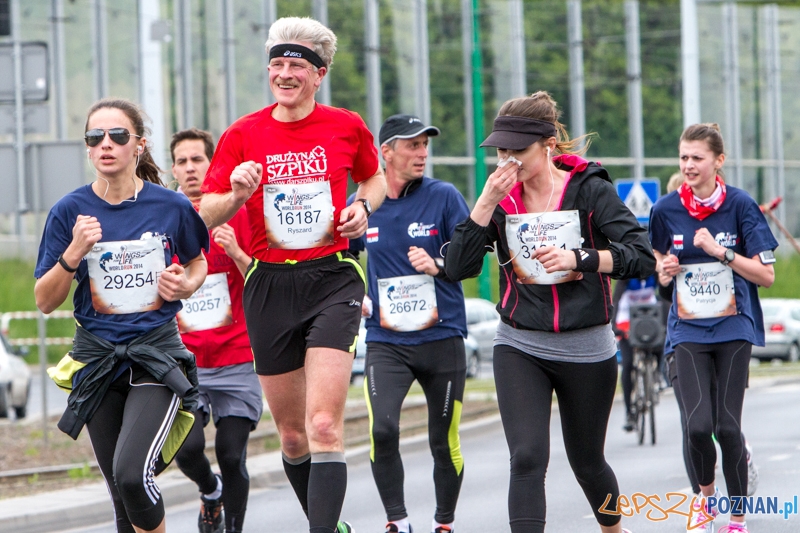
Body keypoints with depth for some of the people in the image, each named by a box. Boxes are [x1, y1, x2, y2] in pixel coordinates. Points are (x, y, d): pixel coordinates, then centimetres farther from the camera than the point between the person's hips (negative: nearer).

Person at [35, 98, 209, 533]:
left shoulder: (172, 207, -4)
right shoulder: (70, 211, -3)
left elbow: (197, 261, 17)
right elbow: (45, 301, -2)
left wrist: (187, 284, -5)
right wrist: (74, 252, -17)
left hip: (158, 351, -2)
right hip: (97, 359, 2)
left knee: (132, 473, -23)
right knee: (123, 498, 8)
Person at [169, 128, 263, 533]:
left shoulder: (238, 215, 1)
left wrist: (236, 253, -17)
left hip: (235, 359, -1)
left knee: (231, 456, -4)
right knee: (187, 447, -16)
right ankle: (211, 491, 17)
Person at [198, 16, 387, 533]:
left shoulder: (347, 126, 2)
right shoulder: (242, 135, 2)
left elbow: (375, 176, 22)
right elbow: (207, 214, 5)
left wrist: (363, 206, 0)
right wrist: (237, 195, -16)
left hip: (333, 278, -2)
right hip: (270, 286, 2)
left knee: (324, 426, -18)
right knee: (291, 433, 9)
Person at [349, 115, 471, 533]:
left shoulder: (444, 197, -2)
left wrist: (439, 266, -21)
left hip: (442, 338, -1)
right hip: (386, 341, 1)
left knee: (444, 441, 6)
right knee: (381, 429, -19)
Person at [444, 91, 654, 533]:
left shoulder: (590, 190, -9)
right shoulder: (501, 197, -1)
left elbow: (642, 257, -14)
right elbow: (457, 267, -9)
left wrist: (579, 258, -25)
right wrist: (486, 203, -17)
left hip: (586, 348, -1)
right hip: (519, 348, 1)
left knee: (586, 460, 16)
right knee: (527, 457, -17)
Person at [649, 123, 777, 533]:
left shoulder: (740, 205, -6)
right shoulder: (666, 210, 0)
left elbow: (766, 274, -7)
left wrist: (720, 251, -18)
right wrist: (664, 267, -5)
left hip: (733, 328, -1)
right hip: (688, 330, 1)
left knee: (727, 427, -6)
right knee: (697, 425, -14)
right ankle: (706, 497, 15)